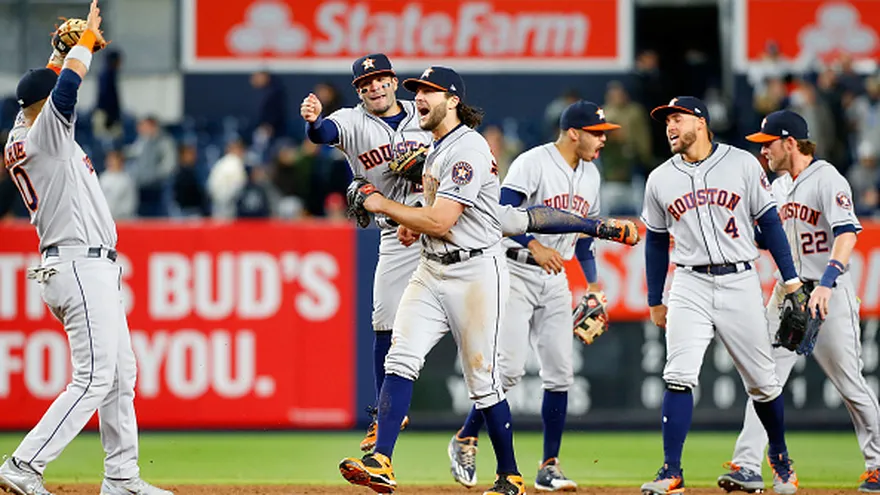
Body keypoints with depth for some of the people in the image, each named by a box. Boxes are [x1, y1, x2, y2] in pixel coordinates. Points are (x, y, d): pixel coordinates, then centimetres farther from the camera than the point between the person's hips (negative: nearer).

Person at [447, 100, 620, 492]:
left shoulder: (590, 175, 10)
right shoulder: (533, 163, -14)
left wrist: (593, 283, 13)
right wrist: (535, 247, -35)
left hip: (555, 279, 7)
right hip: (516, 272, -7)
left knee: (560, 372, 1)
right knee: (509, 368, -15)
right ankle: (465, 441, 5)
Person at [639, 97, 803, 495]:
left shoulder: (742, 164, 0)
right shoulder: (660, 180, 7)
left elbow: (768, 222, 3)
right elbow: (656, 242, 16)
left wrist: (790, 279, -1)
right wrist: (655, 301, 16)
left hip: (740, 283, -1)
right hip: (690, 287, 1)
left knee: (761, 380, 6)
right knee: (679, 378, -13)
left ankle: (780, 458, 28)